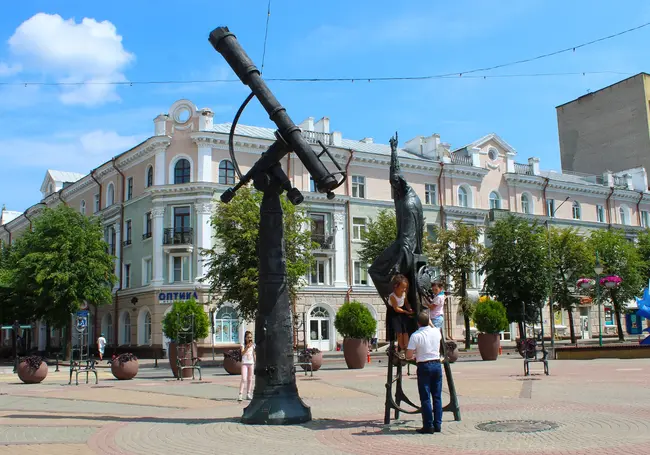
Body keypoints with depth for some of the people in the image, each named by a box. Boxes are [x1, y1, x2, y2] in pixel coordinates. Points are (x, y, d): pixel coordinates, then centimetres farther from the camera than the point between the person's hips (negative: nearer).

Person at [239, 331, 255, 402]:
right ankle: (240, 394, -15)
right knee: (244, 379, -12)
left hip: (251, 363, 4)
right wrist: (247, 348, -31)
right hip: (244, 363, -4)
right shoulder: (243, 345, -4)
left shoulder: (253, 345, 7)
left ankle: (248, 394, 14)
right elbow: (242, 353, -18)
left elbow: (254, 354, 13)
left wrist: (256, 363, 9)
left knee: (250, 379, 7)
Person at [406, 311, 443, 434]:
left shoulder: (415, 335, -12)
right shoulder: (436, 331, 0)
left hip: (424, 367, -4)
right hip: (437, 364, 4)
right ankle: (438, 424, 14)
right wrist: (429, 320, 36)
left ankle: (428, 426, 2)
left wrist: (414, 356, 8)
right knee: (437, 396, 10)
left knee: (425, 398, 1)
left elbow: (408, 355, -12)